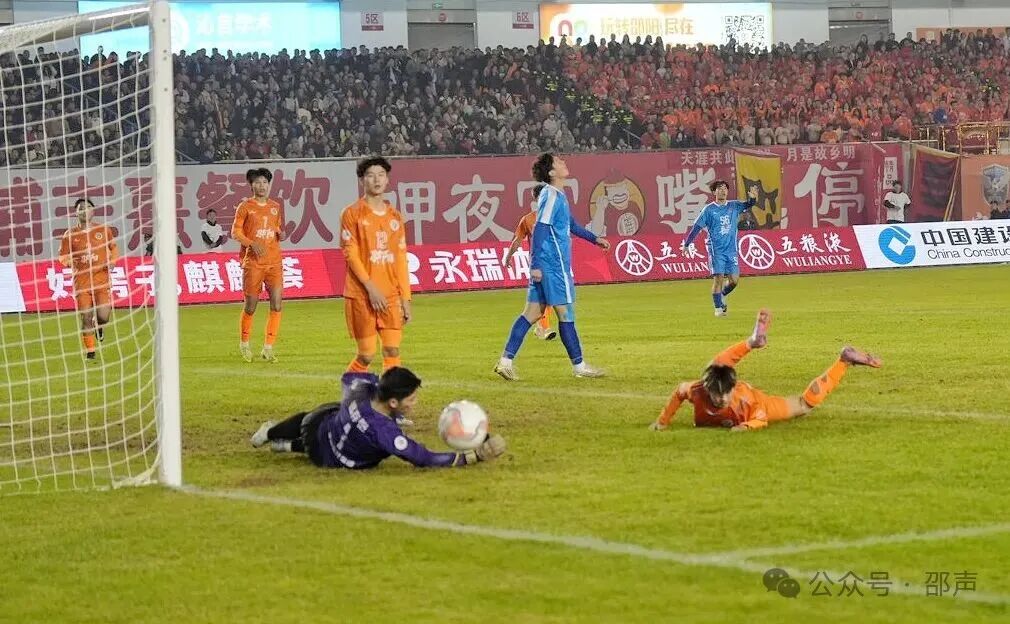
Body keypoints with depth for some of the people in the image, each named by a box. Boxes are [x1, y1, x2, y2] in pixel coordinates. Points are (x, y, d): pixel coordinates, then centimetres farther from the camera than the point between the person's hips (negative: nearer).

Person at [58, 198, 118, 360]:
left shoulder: (104, 230, 6)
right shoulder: (70, 235, 3)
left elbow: (114, 248, 19)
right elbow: (62, 257, 9)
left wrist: (112, 261, 0)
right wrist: (68, 262, -14)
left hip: (102, 280, 0)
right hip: (81, 282, 0)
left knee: (103, 316, -12)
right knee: (86, 318, -3)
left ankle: (99, 326, 25)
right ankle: (89, 351, 12)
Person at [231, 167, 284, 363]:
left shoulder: (275, 207, 13)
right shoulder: (246, 206, 0)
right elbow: (235, 231, -3)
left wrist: (281, 235, -1)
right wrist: (252, 244, -18)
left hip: (274, 262, 4)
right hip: (253, 262, -3)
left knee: (276, 304, -8)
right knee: (250, 306, 2)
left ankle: (268, 348, -2)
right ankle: (244, 344, 24)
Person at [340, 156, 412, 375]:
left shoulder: (394, 216, 13)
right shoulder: (352, 213, -2)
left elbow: (401, 260, 13)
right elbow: (351, 254, -8)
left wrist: (405, 298, 8)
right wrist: (371, 287, -16)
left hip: (391, 296, 4)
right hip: (362, 296, -4)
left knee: (392, 351, -5)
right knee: (366, 355, -2)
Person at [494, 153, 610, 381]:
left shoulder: (558, 196, 15)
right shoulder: (550, 196, -15)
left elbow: (571, 225, 30)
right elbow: (539, 229, -21)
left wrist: (594, 239, 33)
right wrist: (535, 265, -24)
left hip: (543, 265, 10)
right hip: (553, 265, -10)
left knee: (533, 311, 7)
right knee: (565, 313, 0)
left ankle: (506, 360, 3)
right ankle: (579, 366, 9)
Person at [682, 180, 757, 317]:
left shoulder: (734, 206, 7)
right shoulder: (709, 210, -1)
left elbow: (747, 205, -8)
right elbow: (697, 227, 0)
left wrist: (752, 198, -31)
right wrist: (686, 244, -3)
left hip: (731, 249, 3)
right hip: (716, 250, -3)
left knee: (734, 279, 0)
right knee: (718, 278, -10)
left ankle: (722, 296, 28)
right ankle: (718, 307, 1)